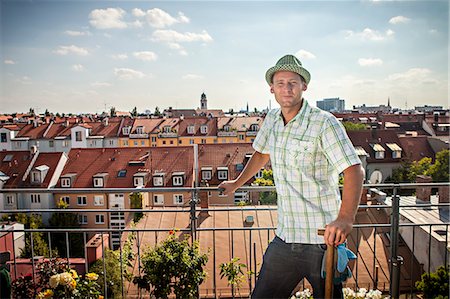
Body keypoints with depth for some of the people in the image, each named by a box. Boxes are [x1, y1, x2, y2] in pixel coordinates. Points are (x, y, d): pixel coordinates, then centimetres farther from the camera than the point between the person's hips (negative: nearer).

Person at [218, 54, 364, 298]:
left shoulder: (325, 123, -13)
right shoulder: (272, 119, 7)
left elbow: (354, 171, -22)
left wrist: (345, 218, -36)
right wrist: (236, 183, 34)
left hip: (322, 241, -5)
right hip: (284, 239, 6)